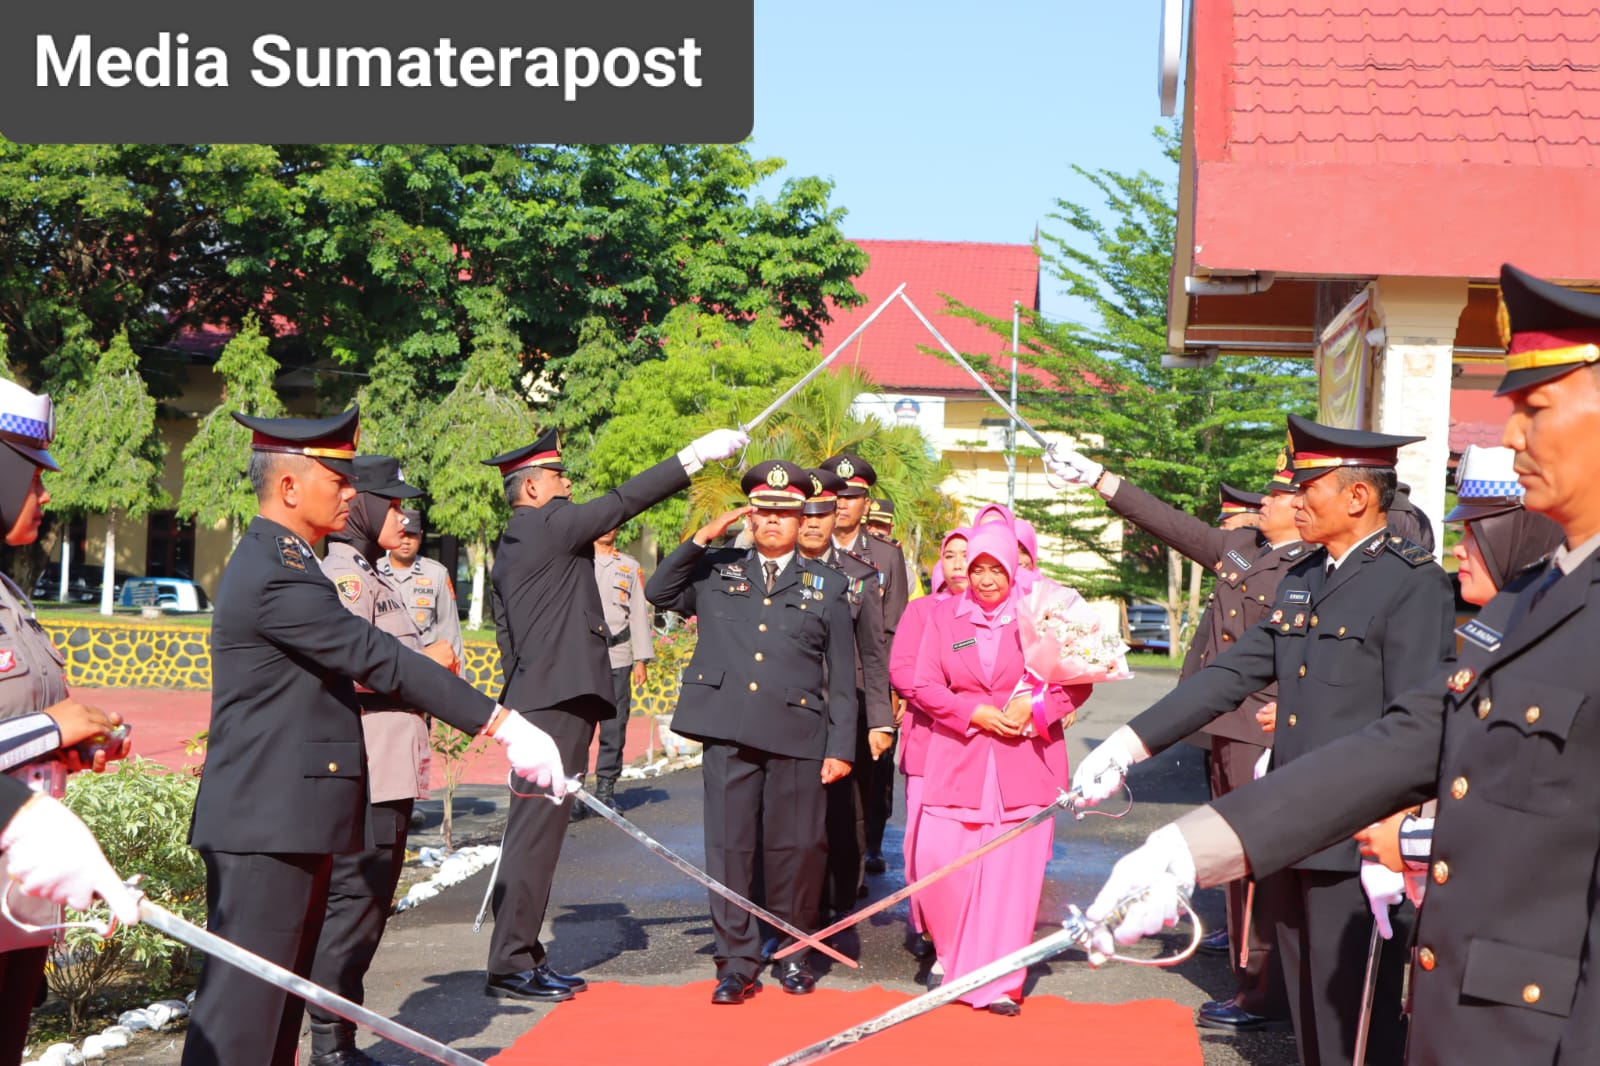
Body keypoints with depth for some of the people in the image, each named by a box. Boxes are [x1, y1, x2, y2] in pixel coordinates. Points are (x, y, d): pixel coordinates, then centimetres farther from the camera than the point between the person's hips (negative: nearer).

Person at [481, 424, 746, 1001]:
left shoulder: (509, 549, 18)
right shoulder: (549, 526, -10)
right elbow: (622, 502, -15)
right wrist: (695, 455, -13)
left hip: (536, 699, 10)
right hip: (560, 700, -10)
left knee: (535, 830, 12)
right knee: (536, 829, -7)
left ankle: (522, 957, 18)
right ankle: (511, 964, -4)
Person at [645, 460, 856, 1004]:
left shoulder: (828, 585, 12)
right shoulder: (717, 572, 15)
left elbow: (842, 677, 9)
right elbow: (658, 592, 6)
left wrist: (841, 747, 2)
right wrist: (702, 537, 1)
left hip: (798, 736, 0)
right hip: (728, 733, 1)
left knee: (796, 848, 3)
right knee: (728, 848, 0)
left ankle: (794, 953, 22)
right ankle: (736, 964, 9)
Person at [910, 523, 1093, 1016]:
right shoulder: (943, 614, 7)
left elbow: (1078, 682, 5)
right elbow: (924, 685, 3)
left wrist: (1035, 708, -12)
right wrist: (976, 713, -10)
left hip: (1024, 761, -1)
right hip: (957, 759, 1)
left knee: (1014, 870, -5)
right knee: (937, 859, -8)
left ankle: (999, 985, 3)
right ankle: (954, 958, 18)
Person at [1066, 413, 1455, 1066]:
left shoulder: (1415, 584, -12)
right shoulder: (1301, 579, 13)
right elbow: (1235, 672, 13)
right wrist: (1132, 742, 7)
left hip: (1356, 841, -8)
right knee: (1307, 1014, 16)